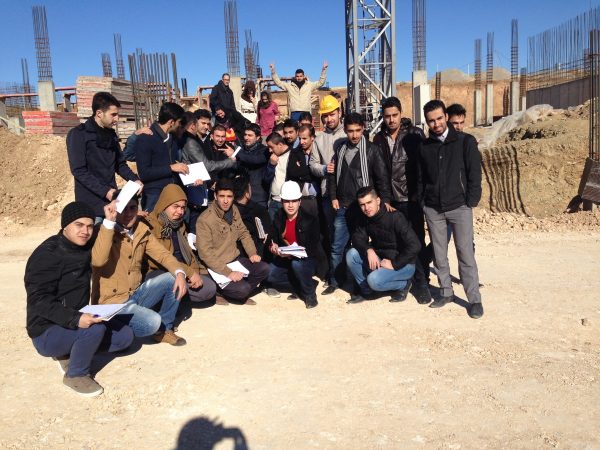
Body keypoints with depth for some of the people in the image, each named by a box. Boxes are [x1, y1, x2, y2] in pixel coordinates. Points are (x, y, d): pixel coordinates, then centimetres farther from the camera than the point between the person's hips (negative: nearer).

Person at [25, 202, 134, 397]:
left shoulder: (84, 247, 3)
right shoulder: (46, 255, -21)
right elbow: (39, 301, -26)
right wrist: (75, 320, -39)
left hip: (78, 321, 8)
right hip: (47, 332, -8)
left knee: (125, 336, -1)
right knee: (95, 328, -33)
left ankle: (70, 352, 7)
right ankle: (76, 375, -8)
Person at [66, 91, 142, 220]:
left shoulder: (111, 134, 11)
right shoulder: (78, 134, -8)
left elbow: (120, 164, 17)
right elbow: (79, 171, -15)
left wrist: (134, 179, -2)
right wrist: (104, 191, -22)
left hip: (112, 200, 6)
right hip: (91, 204, -6)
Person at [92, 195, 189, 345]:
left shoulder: (142, 230, 3)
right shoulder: (104, 232, -16)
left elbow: (162, 254, 4)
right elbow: (98, 261, -35)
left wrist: (180, 272, -17)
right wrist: (109, 221, -36)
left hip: (136, 293, 7)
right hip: (112, 301, -7)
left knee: (175, 279, -10)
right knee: (152, 322, -30)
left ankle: (164, 329, 5)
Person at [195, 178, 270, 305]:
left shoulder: (234, 210, 2)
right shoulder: (205, 220, -21)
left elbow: (243, 233, 14)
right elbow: (205, 253, -23)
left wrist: (252, 253, -1)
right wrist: (228, 272, -27)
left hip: (235, 259, 7)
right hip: (216, 267, -7)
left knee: (264, 269, -8)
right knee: (243, 288, -23)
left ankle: (240, 294, 6)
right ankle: (220, 293, 5)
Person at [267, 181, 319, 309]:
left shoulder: (310, 220, -11)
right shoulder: (278, 219, 3)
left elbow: (313, 249, -15)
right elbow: (275, 240, 11)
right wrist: (274, 247, -15)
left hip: (305, 260, -5)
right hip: (284, 260, 5)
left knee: (296, 264, -38)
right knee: (268, 274, -22)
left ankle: (309, 293, -10)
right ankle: (307, 285, -5)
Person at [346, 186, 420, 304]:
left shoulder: (395, 217, -23)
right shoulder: (365, 218, -3)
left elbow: (414, 246, -26)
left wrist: (394, 264, -23)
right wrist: (369, 250, -24)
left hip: (402, 263, -6)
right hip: (380, 258, 6)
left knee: (374, 280, -30)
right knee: (351, 254, -14)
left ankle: (403, 284, 0)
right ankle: (366, 290, 3)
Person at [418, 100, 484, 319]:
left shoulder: (465, 141, -3)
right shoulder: (425, 146, 7)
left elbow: (475, 174, -4)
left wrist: (471, 202, -8)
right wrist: (421, 202, 6)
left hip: (459, 207, -3)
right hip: (433, 209, 3)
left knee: (465, 254, -2)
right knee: (439, 254, 9)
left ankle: (474, 299, 8)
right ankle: (446, 292, 24)